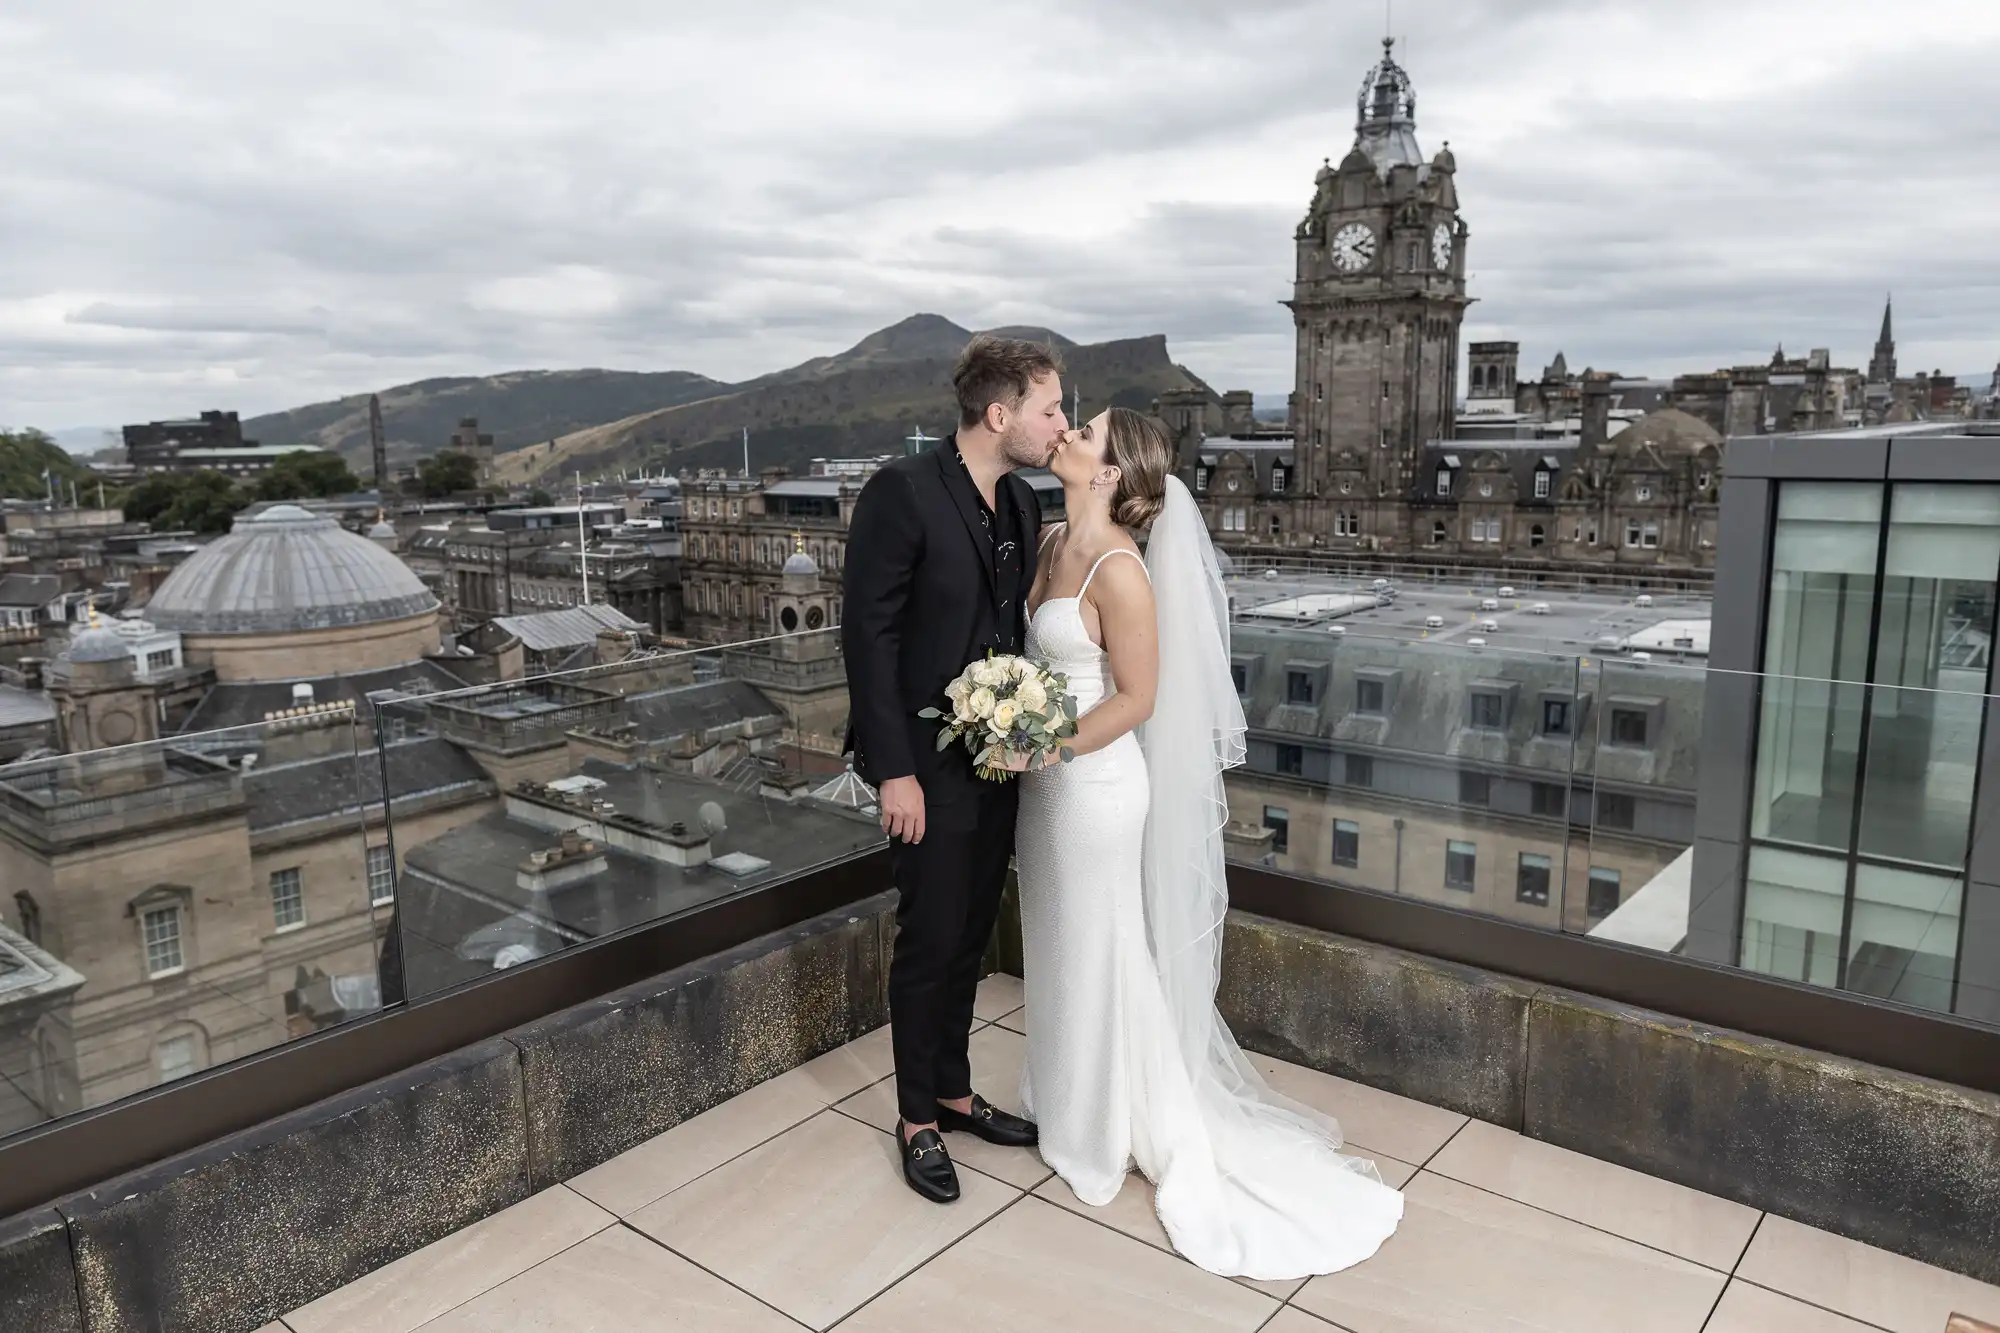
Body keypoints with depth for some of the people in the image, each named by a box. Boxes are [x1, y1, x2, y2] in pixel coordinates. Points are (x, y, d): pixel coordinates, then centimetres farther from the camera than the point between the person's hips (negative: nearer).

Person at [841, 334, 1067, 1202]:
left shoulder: (1021, 504, 6)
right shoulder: (901, 493, -16)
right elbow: (869, 636, -17)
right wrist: (894, 770, -18)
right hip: (930, 767, -7)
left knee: (970, 938, 17)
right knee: (929, 943, 5)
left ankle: (954, 1092, 35)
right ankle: (917, 1121, 24)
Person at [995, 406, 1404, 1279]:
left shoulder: (1119, 567, -20)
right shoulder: (1052, 542, 4)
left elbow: (1136, 697, -17)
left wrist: (1049, 749, -21)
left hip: (1095, 783, -8)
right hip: (1047, 779, 8)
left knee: (1103, 960, 7)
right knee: (1059, 953, 20)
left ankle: (1122, 1133, 27)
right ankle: (1071, 1106, 40)